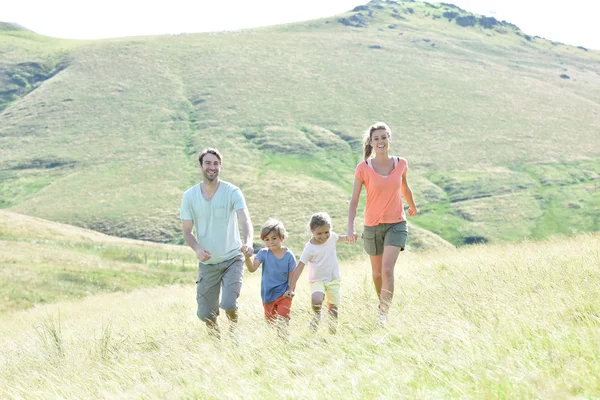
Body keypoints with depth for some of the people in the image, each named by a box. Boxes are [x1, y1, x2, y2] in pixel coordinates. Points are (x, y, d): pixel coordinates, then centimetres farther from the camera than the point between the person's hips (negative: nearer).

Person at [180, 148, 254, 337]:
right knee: (206, 314, 4)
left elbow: (245, 221, -23)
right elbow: (186, 231, 1)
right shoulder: (189, 196, -2)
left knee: (229, 305, -19)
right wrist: (197, 248, -21)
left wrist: (247, 242, -44)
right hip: (207, 263, 3)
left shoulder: (232, 192, -10)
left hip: (232, 259, -2)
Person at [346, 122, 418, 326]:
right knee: (377, 273, 14)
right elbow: (354, 200, -8)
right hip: (373, 226, 0)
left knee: (387, 269, -18)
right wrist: (350, 228, -18)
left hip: (396, 224, 0)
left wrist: (412, 207, 34)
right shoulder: (363, 168, -9)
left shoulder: (400, 164, -3)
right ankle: (381, 304, 40)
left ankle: (383, 314, -14)